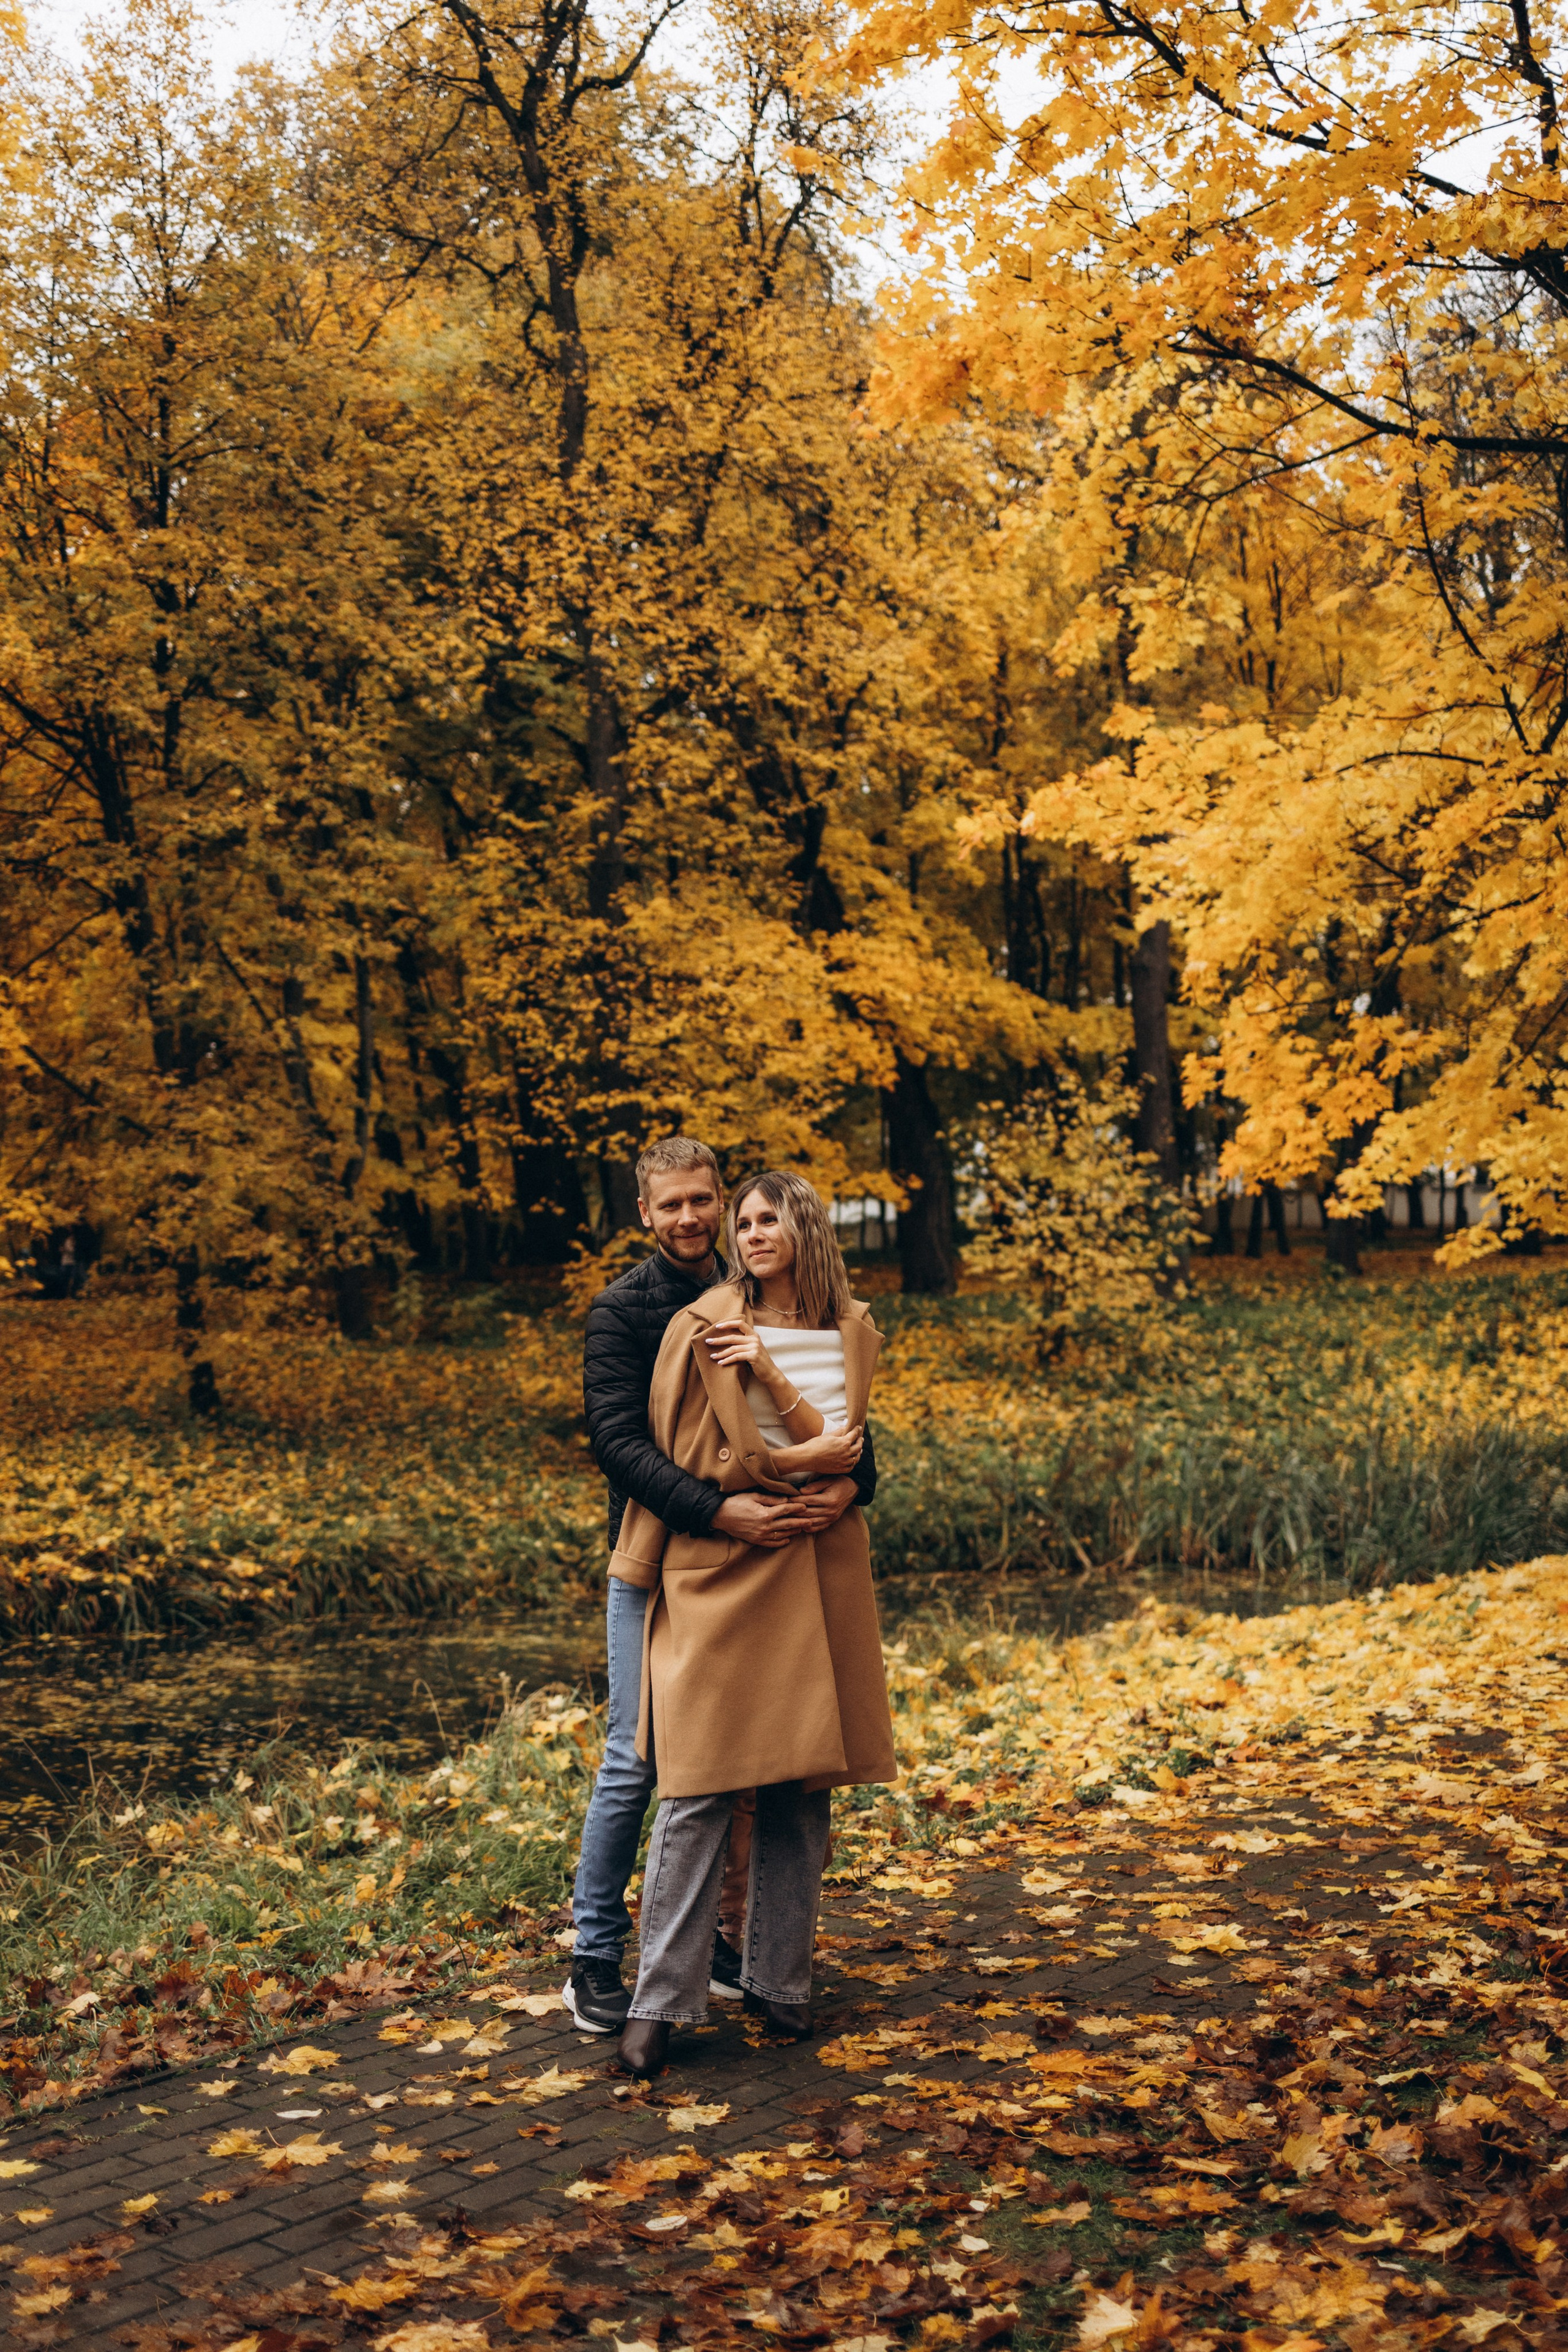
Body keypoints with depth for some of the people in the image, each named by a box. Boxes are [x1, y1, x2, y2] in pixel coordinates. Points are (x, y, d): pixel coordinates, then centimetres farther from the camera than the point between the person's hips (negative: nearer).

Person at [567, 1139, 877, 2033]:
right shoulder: (622, 1310, -6)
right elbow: (617, 1438, -17)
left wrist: (852, 1479, -19)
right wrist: (715, 1510, -29)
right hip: (657, 1559, -4)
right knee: (635, 1762, -2)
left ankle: (726, 1940, 25)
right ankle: (597, 1959, 10)